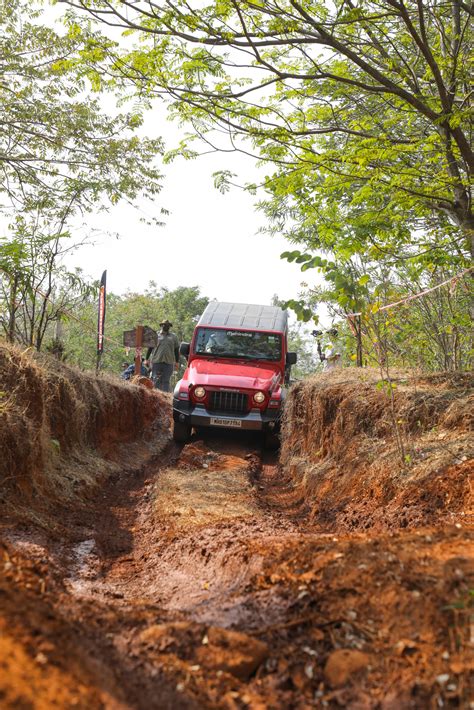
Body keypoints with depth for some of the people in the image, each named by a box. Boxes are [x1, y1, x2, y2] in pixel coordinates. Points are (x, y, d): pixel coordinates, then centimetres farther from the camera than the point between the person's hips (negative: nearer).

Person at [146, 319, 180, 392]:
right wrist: (147, 359, 8)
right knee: (156, 381, -4)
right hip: (156, 361, -1)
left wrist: (177, 362, 10)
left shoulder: (173, 337, 16)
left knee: (166, 381, 0)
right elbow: (150, 348, 13)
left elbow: (176, 350, 16)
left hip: (169, 362, 1)